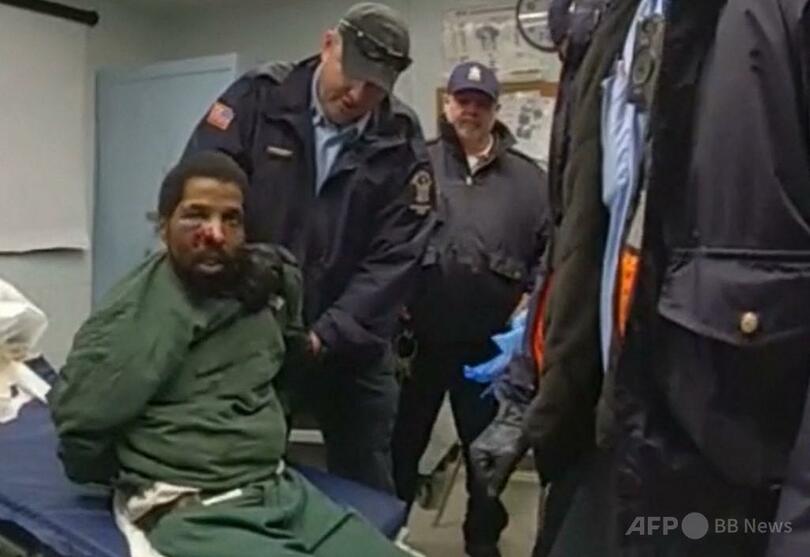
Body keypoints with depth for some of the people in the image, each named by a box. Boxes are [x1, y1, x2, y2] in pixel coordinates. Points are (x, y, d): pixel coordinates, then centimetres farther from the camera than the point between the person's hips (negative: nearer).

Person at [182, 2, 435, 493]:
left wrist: (325, 336, -20)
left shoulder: (402, 143, -6)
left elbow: (393, 260, -11)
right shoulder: (260, 98, -7)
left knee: (367, 486, 12)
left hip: (350, 345, 1)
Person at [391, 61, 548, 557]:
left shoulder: (528, 177, 5)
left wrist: (530, 302, -4)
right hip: (419, 333, -1)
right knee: (402, 440, 10)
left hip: (491, 341, 1)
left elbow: (551, 248, 6)